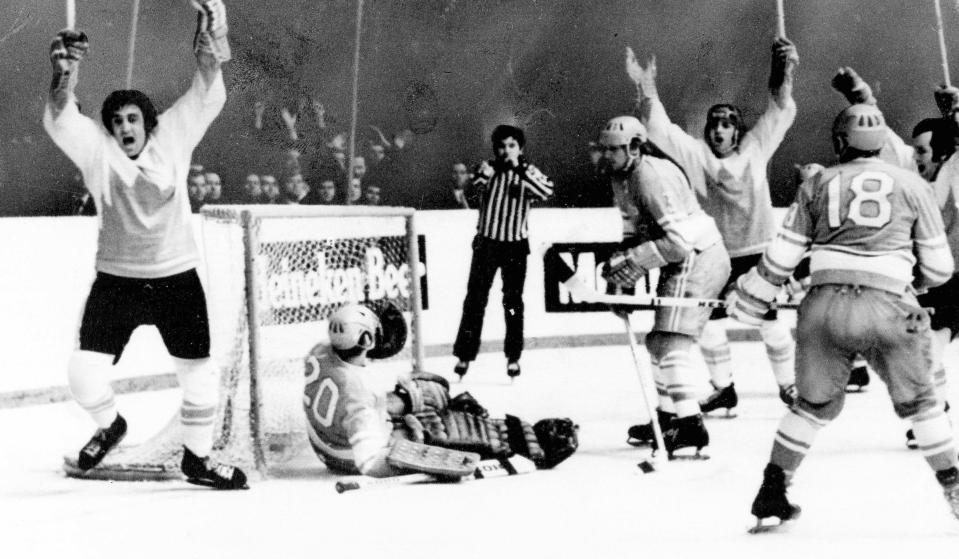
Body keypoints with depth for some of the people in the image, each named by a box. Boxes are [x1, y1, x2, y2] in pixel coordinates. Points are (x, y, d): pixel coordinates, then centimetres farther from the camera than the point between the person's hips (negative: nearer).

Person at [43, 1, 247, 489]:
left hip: (176, 278, 1)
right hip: (116, 280, 0)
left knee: (200, 376, 3)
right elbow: (59, 119, -24)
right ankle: (109, 426, 25)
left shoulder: (173, 135, -4)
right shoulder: (96, 148, -7)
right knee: (85, 373, -8)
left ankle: (197, 457, 26)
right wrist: (63, 77, -47)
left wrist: (211, 42, -36)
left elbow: (207, 95, -15)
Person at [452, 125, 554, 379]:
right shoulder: (489, 168, -1)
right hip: (487, 241, 0)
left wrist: (522, 171, -26)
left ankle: (513, 357, 17)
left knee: (513, 301, 7)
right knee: (475, 298, 0)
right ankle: (464, 355, 5)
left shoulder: (528, 172, 0)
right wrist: (486, 171, -39)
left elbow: (546, 192, -18)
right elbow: (478, 183, -21)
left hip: (516, 244, 0)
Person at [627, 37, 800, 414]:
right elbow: (661, 129, -11)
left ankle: (787, 382, 20)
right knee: (709, 320, 0)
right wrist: (646, 91, -24)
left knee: (770, 321, 4)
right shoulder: (696, 154, -2)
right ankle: (723, 388, 13)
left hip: (758, 250, -1)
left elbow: (780, 112, -3)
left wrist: (784, 74, -18)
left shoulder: (755, 148, 0)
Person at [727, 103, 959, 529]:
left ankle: (771, 492, 19)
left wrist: (746, 303, 24)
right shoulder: (912, 185, 13)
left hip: (824, 307, 1)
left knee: (814, 404, 18)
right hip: (889, 309, -1)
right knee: (918, 403, 16)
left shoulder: (818, 185, 15)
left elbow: (781, 257, 13)